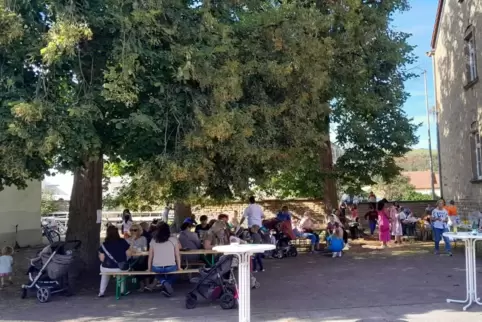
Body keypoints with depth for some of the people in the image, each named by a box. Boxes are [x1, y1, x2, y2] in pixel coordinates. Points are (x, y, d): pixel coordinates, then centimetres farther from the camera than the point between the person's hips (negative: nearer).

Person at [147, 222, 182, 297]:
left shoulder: (153, 240, 7)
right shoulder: (173, 239, 3)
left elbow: (150, 256, 7)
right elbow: (177, 255, 4)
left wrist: (149, 268, 18)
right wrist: (179, 267, 14)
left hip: (156, 268, 0)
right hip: (171, 267, 0)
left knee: (158, 272, 36)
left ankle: (164, 282, 5)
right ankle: (168, 284, 10)